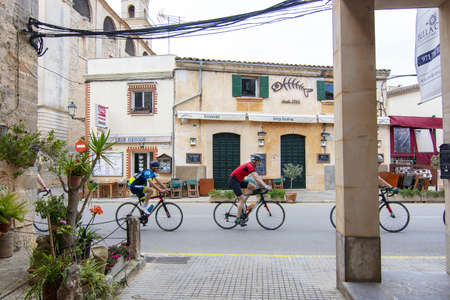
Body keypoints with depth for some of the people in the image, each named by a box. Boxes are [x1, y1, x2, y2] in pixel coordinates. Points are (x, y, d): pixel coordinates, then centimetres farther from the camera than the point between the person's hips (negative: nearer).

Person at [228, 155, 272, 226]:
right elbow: (256, 178, -30)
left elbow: (258, 177, 11)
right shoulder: (250, 166, -20)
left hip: (238, 180, 9)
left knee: (253, 187, 1)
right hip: (233, 180, -9)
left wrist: (264, 185, 2)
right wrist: (265, 186, -35)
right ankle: (238, 219, -9)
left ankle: (242, 203, 5)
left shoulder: (251, 166, 10)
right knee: (242, 199, -13)